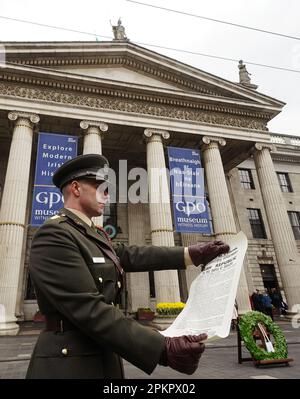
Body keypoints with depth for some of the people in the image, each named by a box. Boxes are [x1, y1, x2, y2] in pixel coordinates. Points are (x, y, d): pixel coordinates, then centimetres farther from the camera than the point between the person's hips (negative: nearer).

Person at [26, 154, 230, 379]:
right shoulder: (54, 234, -20)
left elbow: (132, 255, 7)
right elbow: (89, 309, -27)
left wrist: (194, 254, 3)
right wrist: (162, 350, -30)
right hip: (71, 365, -9)